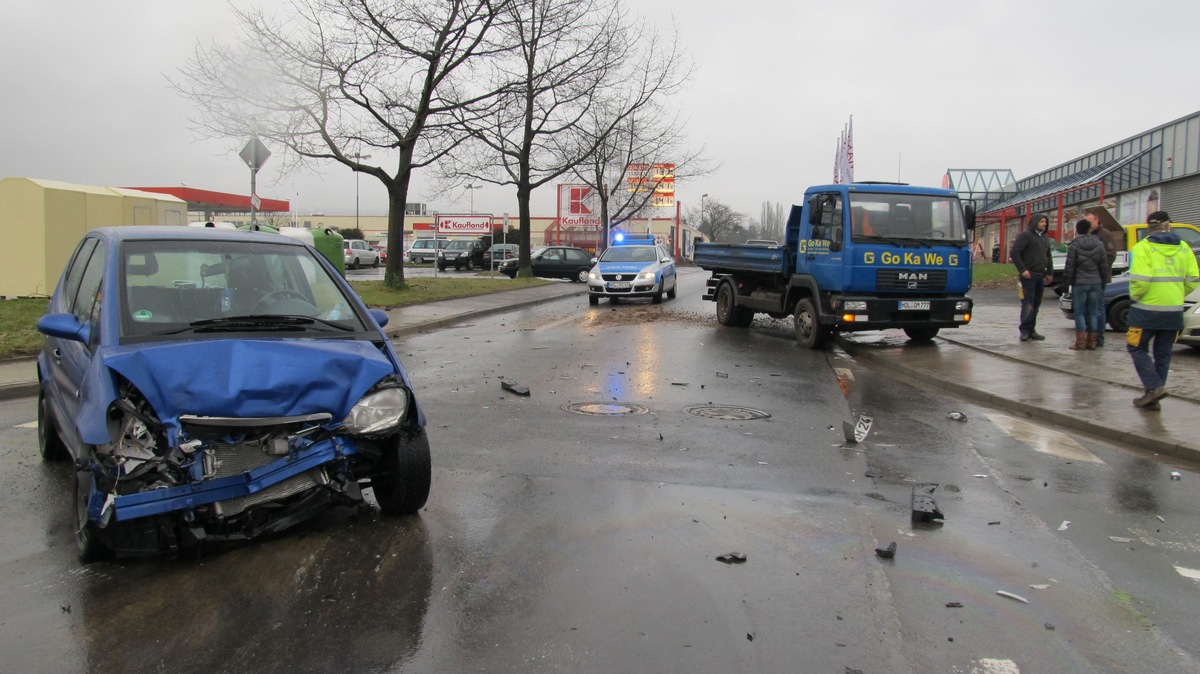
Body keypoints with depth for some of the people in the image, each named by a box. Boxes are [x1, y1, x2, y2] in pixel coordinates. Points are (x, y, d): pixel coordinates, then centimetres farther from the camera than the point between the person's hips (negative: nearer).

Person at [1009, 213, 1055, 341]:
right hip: (1029, 275, -8)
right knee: (1028, 302, -11)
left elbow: (1048, 257, 26)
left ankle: (1031, 330, 12)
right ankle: (1025, 330, -10)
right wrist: (1022, 270, -16)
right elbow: (1014, 253, -12)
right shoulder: (1025, 235, -5)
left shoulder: (1045, 238, 19)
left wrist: (1050, 273, 16)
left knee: (1036, 303, 8)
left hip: (1040, 276, 8)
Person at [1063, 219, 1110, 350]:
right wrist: (1103, 282, 15)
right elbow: (1104, 266, 8)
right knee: (1093, 312, 9)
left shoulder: (1074, 245, -7)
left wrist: (1067, 281, 1)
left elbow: (1070, 266, -9)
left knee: (1080, 312, 0)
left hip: (1079, 283, -4)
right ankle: (1092, 341, 10)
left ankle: (1080, 342, -4)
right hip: (1096, 283, 4)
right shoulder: (1099, 244, 6)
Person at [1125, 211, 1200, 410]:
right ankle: (1153, 397, 15)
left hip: (1147, 309, -5)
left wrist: (1134, 296, -3)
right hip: (1174, 311, 5)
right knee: (1163, 354, 12)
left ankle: (1154, 387, -10)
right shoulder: (1183, 248, 6)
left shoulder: (1143, 248, -10)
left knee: (1137, 348, 7)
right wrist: (1176, 296, 18)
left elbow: (1140, 280, -21)